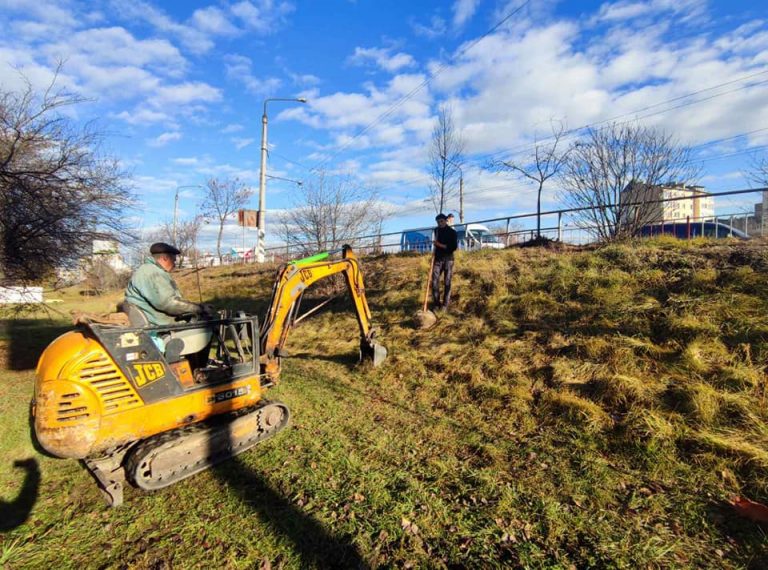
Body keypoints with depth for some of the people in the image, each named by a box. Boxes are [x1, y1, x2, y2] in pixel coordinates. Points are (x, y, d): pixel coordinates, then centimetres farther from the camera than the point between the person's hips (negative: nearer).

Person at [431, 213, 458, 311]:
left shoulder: (452, 232, -6)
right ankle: (436, 304, 4)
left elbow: (454, 247, -14)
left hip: (448, 259, -4)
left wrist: (441, 245, -20)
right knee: (434, 281, -4)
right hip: (438, 258, 4)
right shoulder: (436, 230, 8)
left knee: (447, 282, -1)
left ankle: (445, 305, 5)